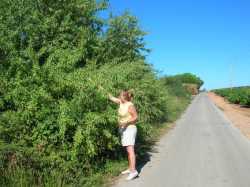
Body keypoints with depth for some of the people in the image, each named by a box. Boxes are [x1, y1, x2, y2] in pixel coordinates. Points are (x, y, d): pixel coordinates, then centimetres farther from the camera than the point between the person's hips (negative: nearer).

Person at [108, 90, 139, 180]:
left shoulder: (130, 105, -16)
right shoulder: (121, 102, 7)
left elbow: (136, 117, -14)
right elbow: (112, 98, 18)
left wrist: (126, 122, -24)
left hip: (129, 129, -9)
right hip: (123, 129, 9)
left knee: (130, 149, -16)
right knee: (128, 150, 11)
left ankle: (133, 171, -21)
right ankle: (130, 168, 18)